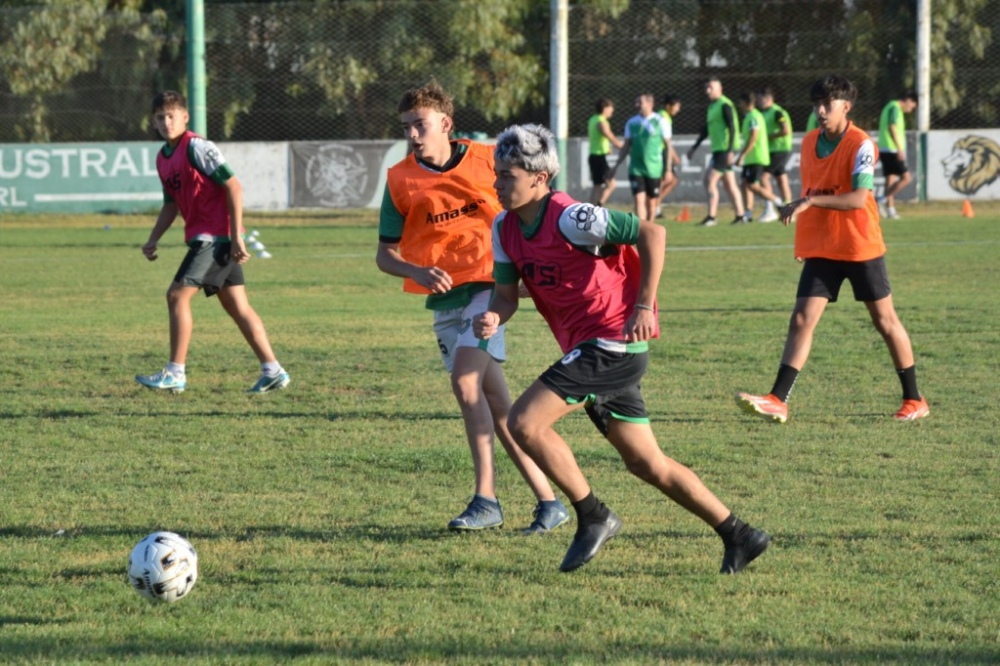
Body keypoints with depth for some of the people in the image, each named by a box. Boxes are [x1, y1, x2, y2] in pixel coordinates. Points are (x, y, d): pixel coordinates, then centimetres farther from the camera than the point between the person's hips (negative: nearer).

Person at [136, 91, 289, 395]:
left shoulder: (197, 148, -14)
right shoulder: (163, 158, 13)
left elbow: (233, 186, -16)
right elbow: (171, 204, 22)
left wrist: (236, 236, -19)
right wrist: (153, 240, 10)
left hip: (216, 235, -9)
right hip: (201, 237, 9)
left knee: (177, 295, -12)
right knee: (236, 305, 8)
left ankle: (175, 374, -9)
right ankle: (272, 371, 10)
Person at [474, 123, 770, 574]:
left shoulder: (568, 219, -19)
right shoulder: (505, 229, 6)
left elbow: (652, 233, -17)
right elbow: (506, 294, 11)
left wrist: (645, 306, -20)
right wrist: (493, 318, -13)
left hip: (614, 342, -9)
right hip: (588, 349, 9)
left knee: (524, 421, -18)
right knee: (647, 464, 11)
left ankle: (593, 517, -5)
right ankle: (739, 537, 19)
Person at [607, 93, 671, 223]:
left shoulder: (659, 122, -3)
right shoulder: (632, 123, 5)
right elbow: (626, 146, 13)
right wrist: (617, 165, 6)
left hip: (653, 169, -1)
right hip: (636, 168, 1)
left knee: (652, 202, 8)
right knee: (639, 200, -11)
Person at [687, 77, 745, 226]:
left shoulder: (725, 105, -12)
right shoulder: (712, 106, 17)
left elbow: (732, 128, -19)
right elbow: (706, 130, 25)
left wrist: (730, 151, -26)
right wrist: (694, 148, 26)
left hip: (725, 150, -10)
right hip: (718, 150, 10)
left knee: (710, 181, -11)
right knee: (730, 184, 11)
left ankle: (711, 217, -11)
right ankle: (740, 215, 14)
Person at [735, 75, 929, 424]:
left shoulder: (861, 145, -15)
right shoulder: (810, 143, 5)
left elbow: (858, 198, -27)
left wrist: (810, 202, -35)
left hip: (861, 248, -5)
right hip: (820, 249, 5)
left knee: (884, 319, 7)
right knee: (802, 319, -7)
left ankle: (914, 400, 20)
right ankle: (778, 401, -13)